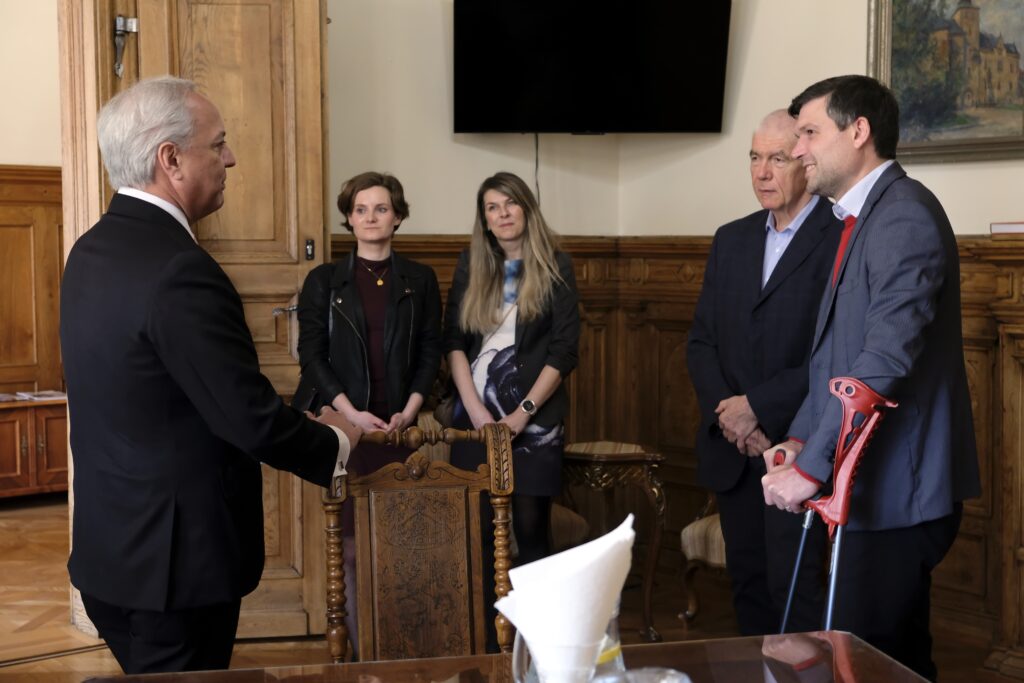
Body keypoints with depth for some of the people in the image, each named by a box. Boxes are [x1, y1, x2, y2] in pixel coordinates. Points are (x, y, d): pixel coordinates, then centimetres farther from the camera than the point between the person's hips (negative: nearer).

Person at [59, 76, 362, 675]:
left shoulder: (93, 250, 5)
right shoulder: (180, 272, -24)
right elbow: (254, 419, -23)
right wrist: (335, 443, -3)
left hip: (111, 548, 9)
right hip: (173, 562, -9)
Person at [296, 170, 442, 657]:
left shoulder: (420, 280, 10)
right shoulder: (324, 281, 5)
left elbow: (431, 351, 7)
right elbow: (311, 354, 0)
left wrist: (410, 410, -7)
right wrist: (351, 413, -10)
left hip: (402, 427, 1)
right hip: (346, 427, -1)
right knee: (352, 548, -2)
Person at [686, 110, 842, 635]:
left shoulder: (842, 238, -9)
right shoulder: (731, 240, 13)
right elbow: (701, 342, 12)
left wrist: (758, 407, -13)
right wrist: (727, 415, -4)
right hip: (734, 449, 6)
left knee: (794, 587, -7)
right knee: (747, 582, 12)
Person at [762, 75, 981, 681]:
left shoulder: (904, 214, -15)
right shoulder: (861, 219, 16)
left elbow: (886, 358, -25)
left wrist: (813, 465, -24)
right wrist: (803, 436, 6)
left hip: (896, 491, -10)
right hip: (877, 488, 10)